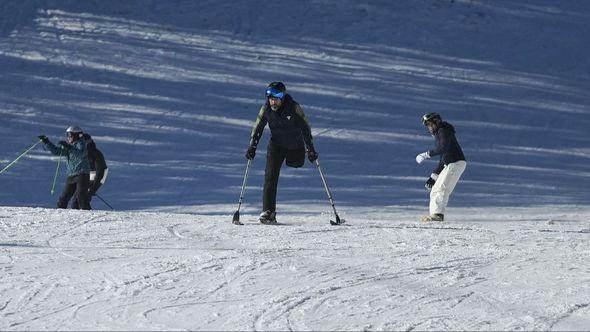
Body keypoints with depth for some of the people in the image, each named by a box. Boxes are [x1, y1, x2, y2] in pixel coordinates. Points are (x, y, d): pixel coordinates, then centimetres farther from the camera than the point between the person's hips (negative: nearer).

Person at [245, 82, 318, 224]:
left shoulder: (294, 108, -22)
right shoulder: (266, 108, -13)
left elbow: (305, 128, -16)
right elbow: (258, 128, -1)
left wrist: (310, 149, -21)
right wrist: (252, 147, -11)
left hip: (295, 145, -1)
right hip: (276, 145, 1)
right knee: (270, 177, -12)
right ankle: (268, 212, -14)